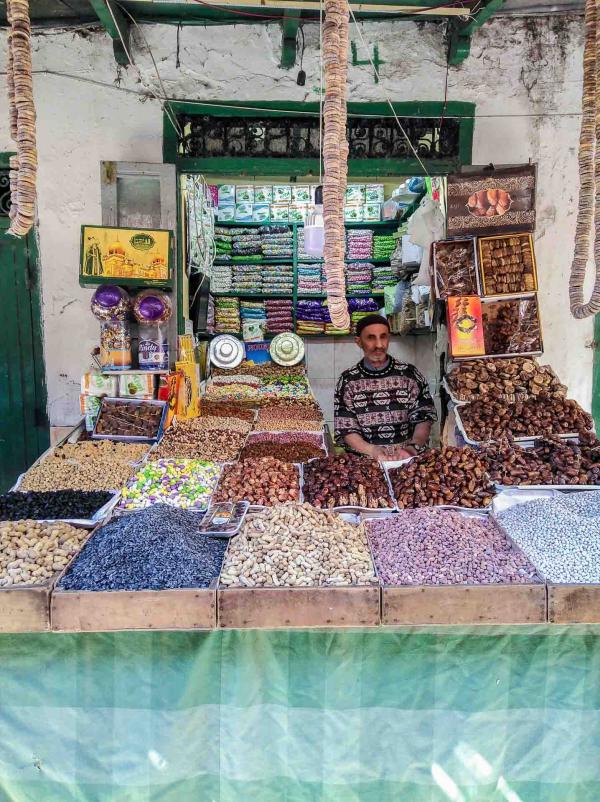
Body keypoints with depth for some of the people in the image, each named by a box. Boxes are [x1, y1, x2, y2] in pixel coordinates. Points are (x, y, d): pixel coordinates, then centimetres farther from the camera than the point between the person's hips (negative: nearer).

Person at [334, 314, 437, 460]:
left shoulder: (409, 374, 6)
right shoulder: (348, 381, 4)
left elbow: (424, 418, 3)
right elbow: (346, 429, 1)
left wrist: (412, 447, -16)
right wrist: (372, 450, -17)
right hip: (365, 460, -1)